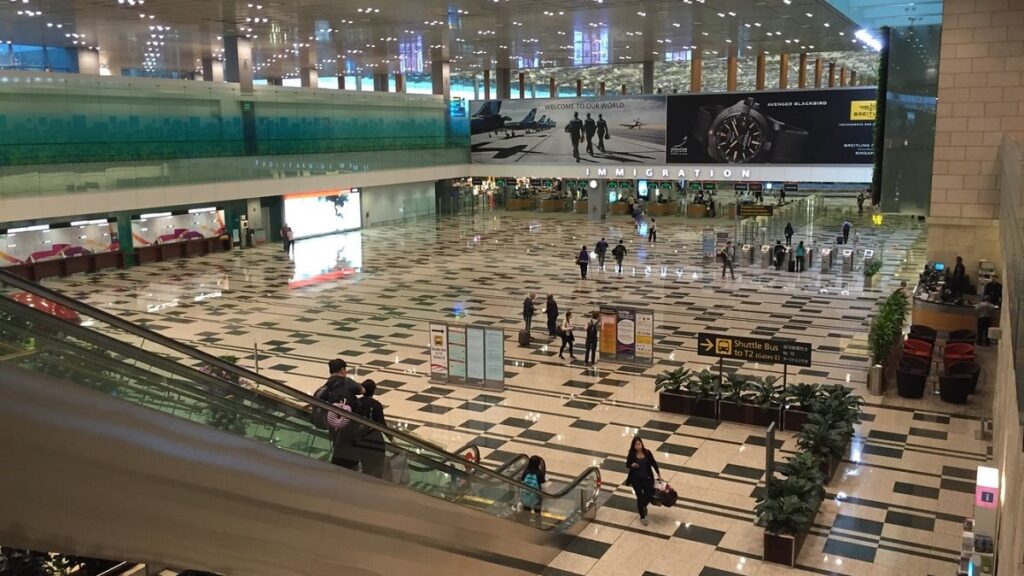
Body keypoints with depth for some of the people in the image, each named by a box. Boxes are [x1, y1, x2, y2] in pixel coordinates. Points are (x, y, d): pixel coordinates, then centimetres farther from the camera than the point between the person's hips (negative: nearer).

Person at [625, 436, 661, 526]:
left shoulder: (647, 453, -9)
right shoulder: (631, 455, -12)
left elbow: (653, 463, 3)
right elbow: (627, 465, 0)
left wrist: (659, 475, 7)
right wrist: (631, 465, -23)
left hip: (646, 478, 2)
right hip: (635, 479, -2)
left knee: (649, 496, 6)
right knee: (640, 497, 1)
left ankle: (642, 506, 43)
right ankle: (642, 517, 19)